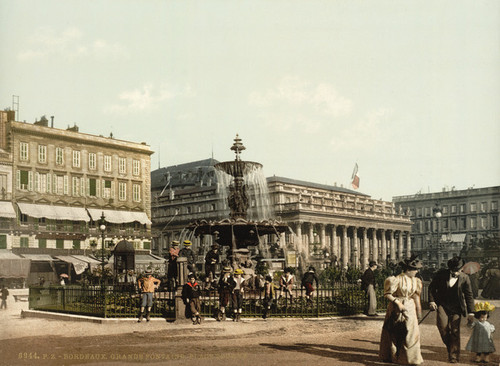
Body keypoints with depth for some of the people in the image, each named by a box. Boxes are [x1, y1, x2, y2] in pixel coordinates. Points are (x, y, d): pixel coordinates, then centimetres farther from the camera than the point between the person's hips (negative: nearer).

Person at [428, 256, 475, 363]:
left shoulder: (464, 278, -1)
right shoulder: (441, 274, -2)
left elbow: (469, 295, 4)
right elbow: (432, 287, 8)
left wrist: (471, 311, 1)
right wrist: (431, 300, -3)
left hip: (456, 308, 0)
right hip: (442, 305, 0)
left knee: (455, 331, -3)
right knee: (442, 325, -18)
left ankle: (454, 356, 8)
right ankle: (449, 345, 9)